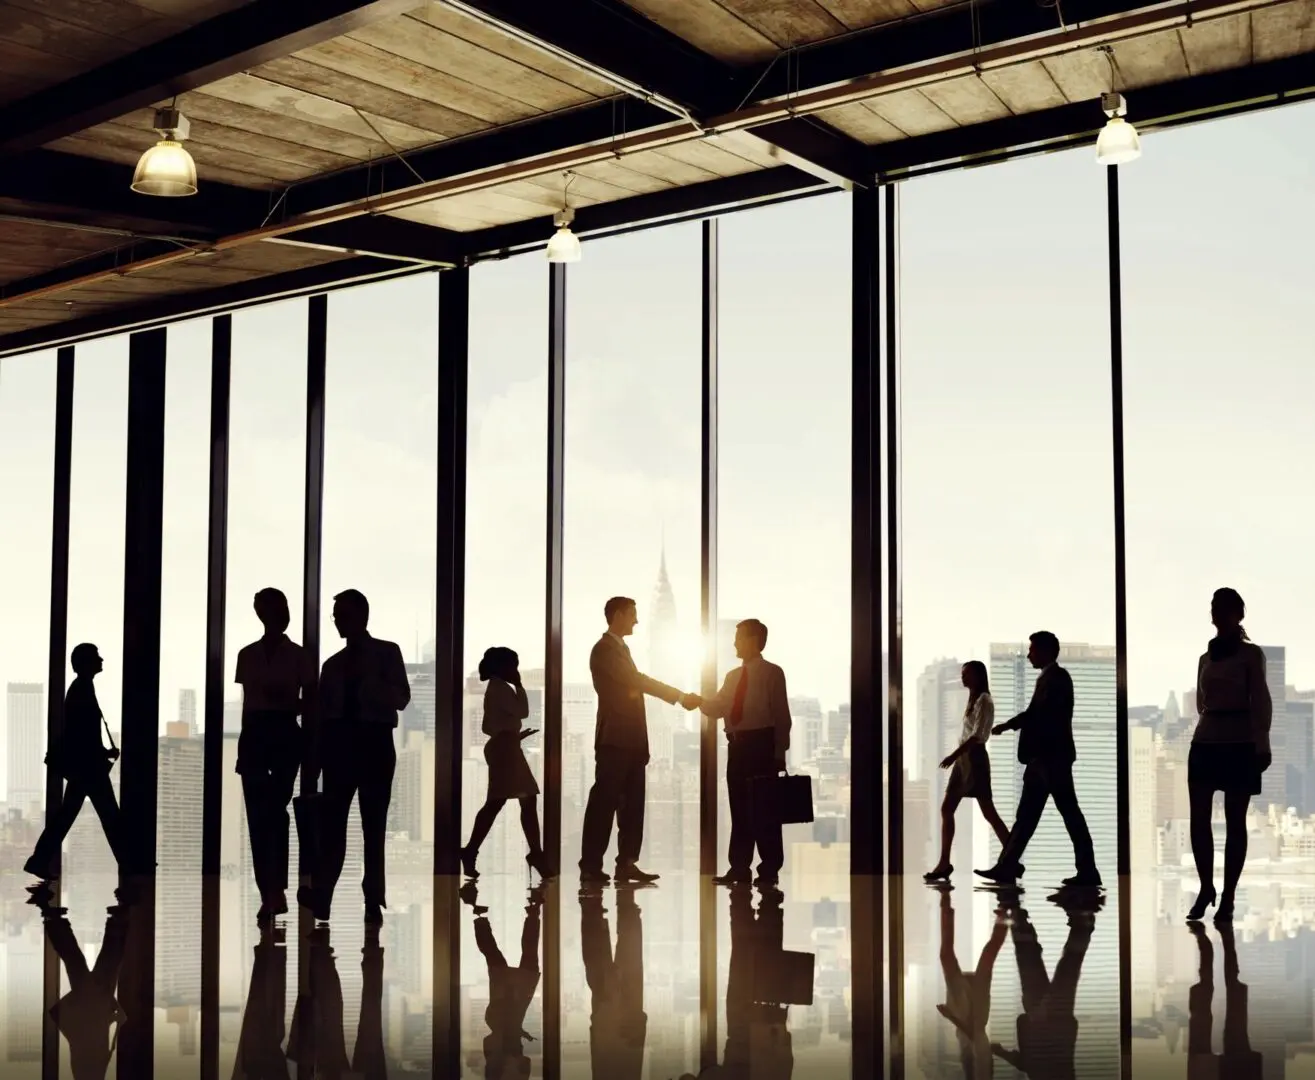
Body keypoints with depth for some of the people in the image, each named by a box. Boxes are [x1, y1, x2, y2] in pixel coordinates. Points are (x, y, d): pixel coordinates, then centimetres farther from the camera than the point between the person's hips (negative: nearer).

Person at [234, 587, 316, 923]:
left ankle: (275, 889, -12)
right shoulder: (248, 655, 11)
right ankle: (270, 893, 6)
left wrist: (288, 704, -15)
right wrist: (244, 740, 10)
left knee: (275, 809, -12)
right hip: (254, 734, 3)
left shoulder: (298, 655, 3)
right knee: (257, 814, 0)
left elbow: (309, 700, 5)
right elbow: (246, 700, 14)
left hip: (285, 734, -3)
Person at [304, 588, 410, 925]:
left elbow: (401, 698, -5)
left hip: (375, 742, -3)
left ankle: (373, 901, 4)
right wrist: (315, 756, 5)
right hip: (340, 743, 3)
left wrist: (364, 679, -16)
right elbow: (322, 713, 13)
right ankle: (321, 895, -8)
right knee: (333, 822, -6)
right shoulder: (333, 664, 15)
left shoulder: (387, 652, 5)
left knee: (374, 824, 1)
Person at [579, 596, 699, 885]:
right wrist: (680, 696, -17)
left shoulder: (620, 648, 21)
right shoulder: (605, 649, -9)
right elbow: (638, 680, -17)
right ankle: (591, 867, -5)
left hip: (630, 740, 9)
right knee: (604, 802, -8)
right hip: (615, 740, -9)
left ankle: (626, 863, 9)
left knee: (632, 803, 6)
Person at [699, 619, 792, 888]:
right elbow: (718, 707, 11)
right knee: (739, 808, 9)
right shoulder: (733, 676, 17)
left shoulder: (772, 673, -3)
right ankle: (739, 868, 15)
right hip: (737, 744, 6)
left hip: (761, 743, -6)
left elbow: (781, 714, -6)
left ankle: (769, 869, 6)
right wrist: (700, 701, -9)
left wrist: (779, 752, -10)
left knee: (764, 808, -1)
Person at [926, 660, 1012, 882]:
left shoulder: (984, 700, -8)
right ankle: (944, 863, 3)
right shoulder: (973, 700, 19)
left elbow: (977, 735, -18)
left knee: (988, 812, -10)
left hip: (974, 759, -9)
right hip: (964, 760, 9)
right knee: (946, 810, 3)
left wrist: (953, 755, -24)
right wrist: (957, 757, 11)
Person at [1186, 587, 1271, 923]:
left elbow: (1261, 702, -6)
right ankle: (1206, 887, 14)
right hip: (1205, 743, 5)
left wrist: (1262, 746, -12)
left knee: (1235, 822, -1)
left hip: (1239, 744, -4)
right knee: (1198, 820, -1)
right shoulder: (1206, 658, 14)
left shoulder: (1251, 654, 0)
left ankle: (1228, 897, 4)